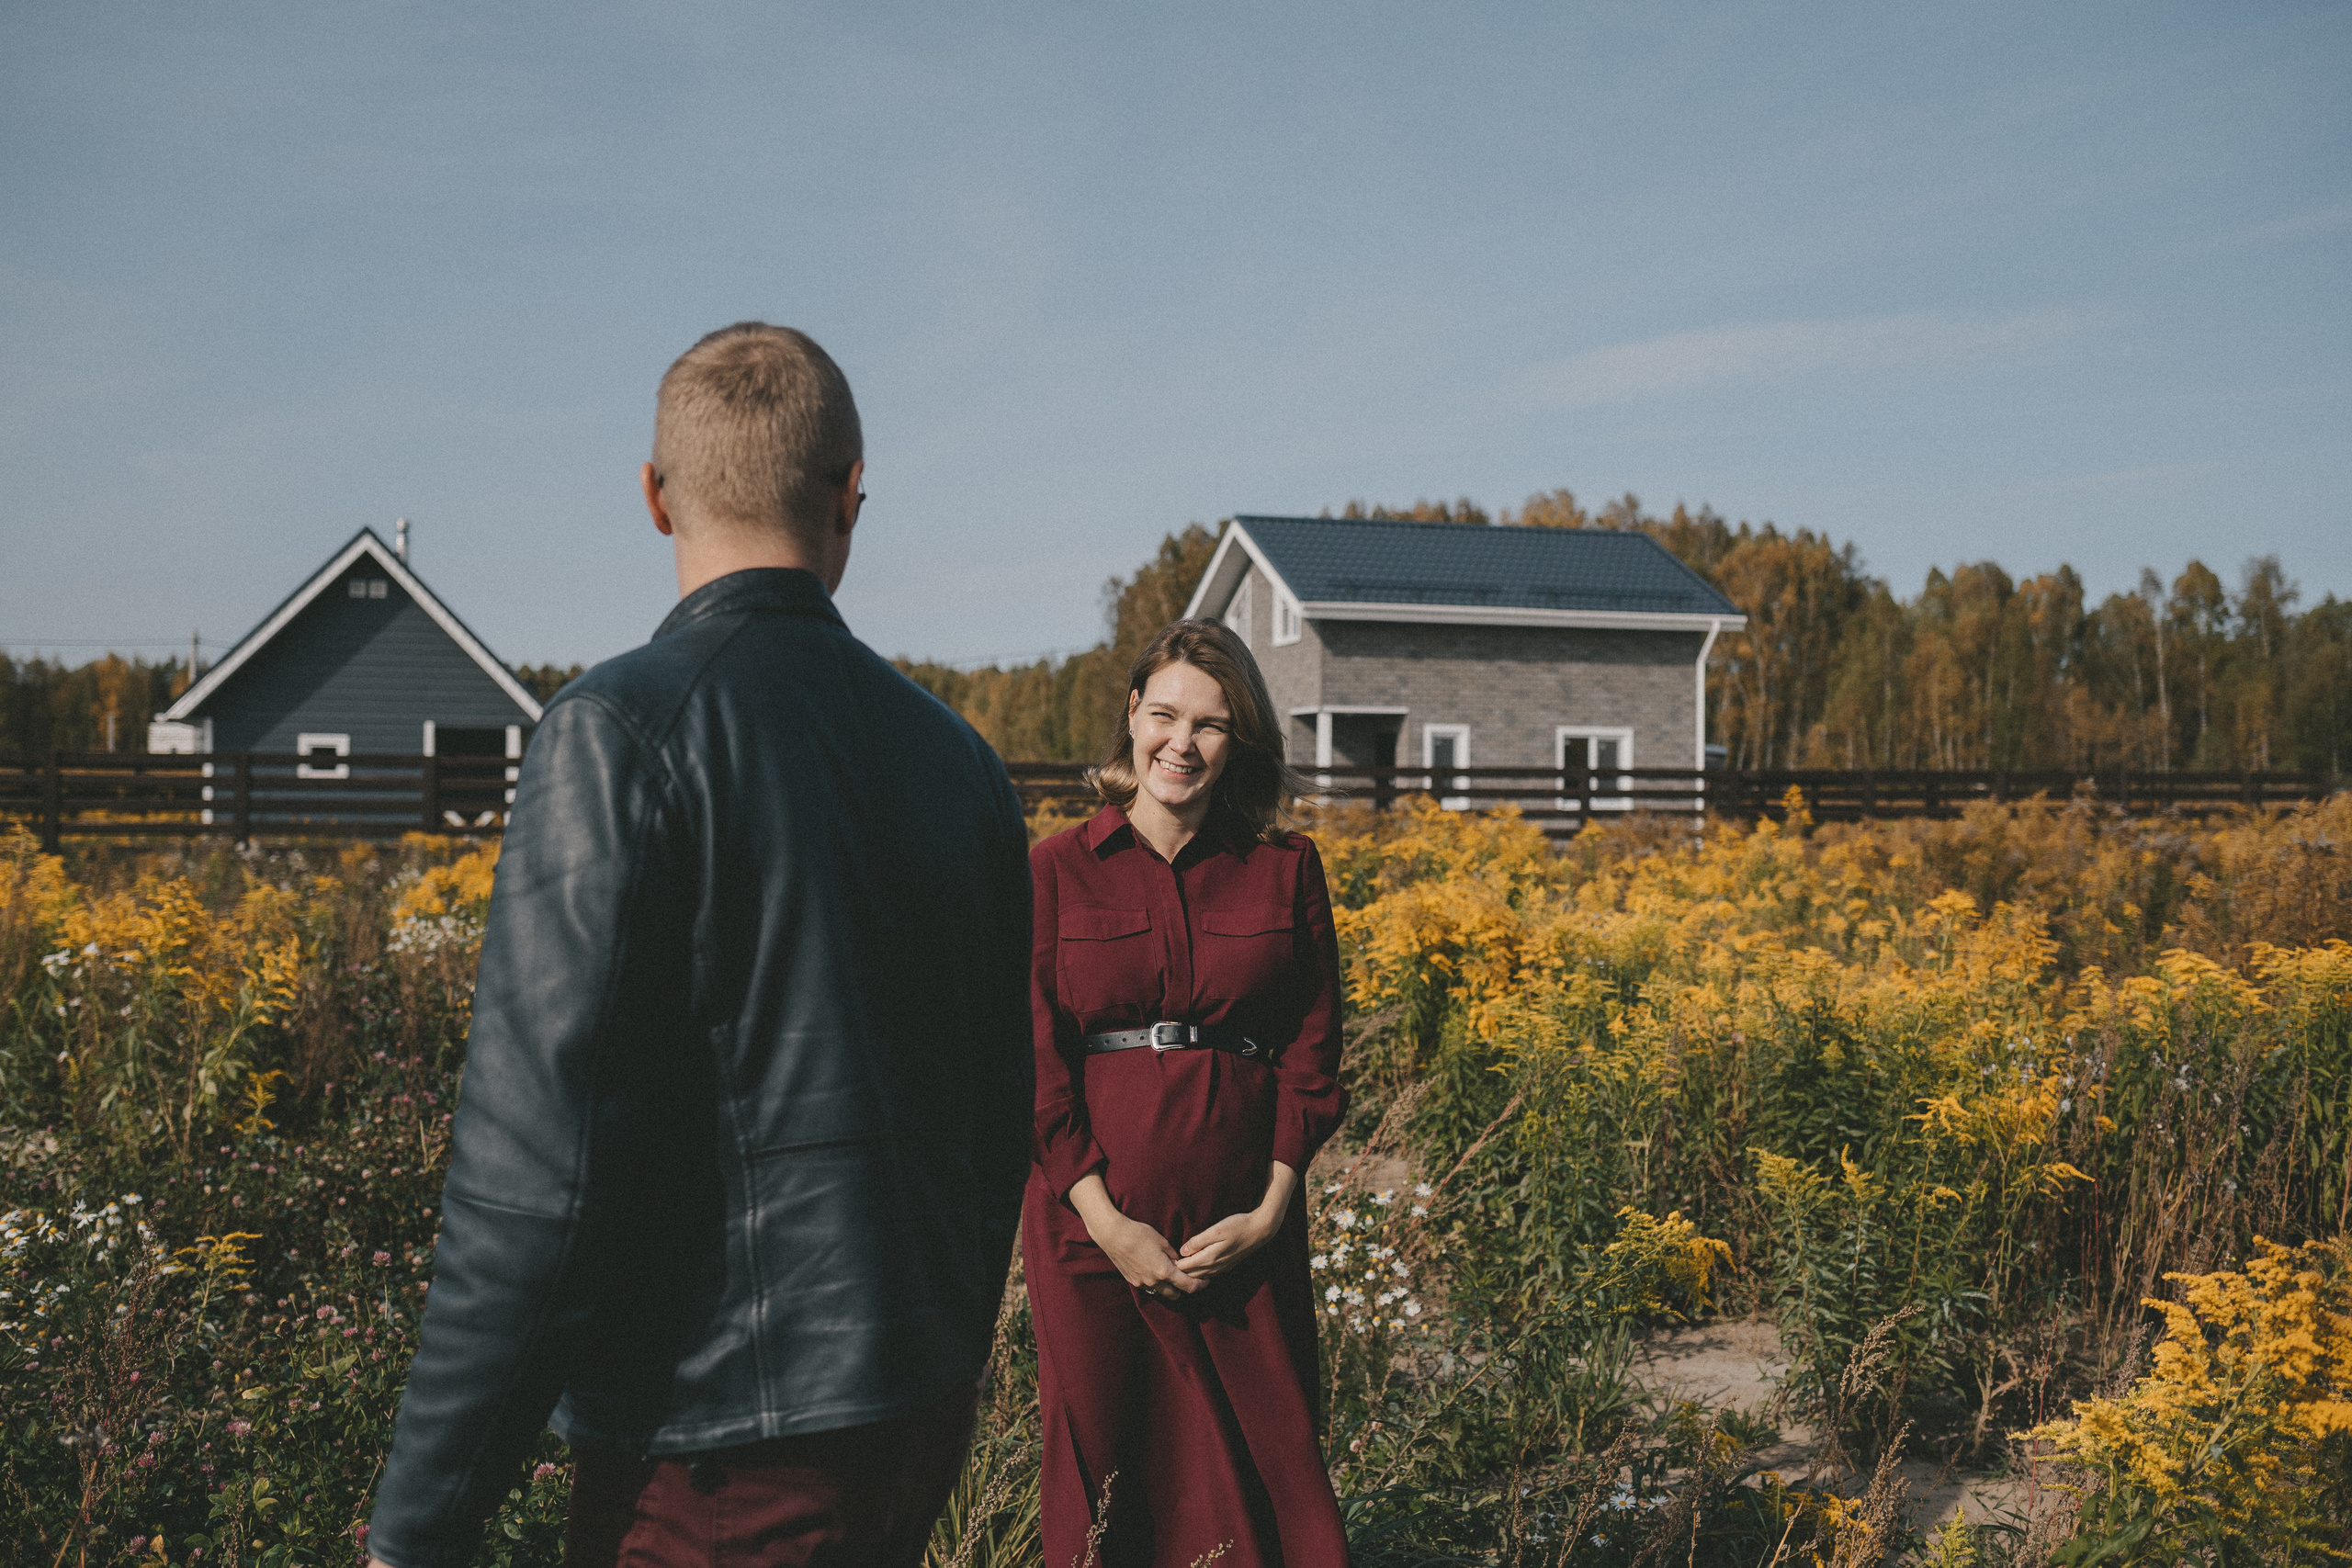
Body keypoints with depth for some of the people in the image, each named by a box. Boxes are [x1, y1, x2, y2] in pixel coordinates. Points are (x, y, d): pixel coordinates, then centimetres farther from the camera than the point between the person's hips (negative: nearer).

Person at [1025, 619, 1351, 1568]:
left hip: (1244, 1229, 1)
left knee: (1266, 1465, 5)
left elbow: (1312, 1047, 4)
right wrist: (1105, 1219, -11)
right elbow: (1033, 1060, -3)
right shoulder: (1057, 871, 2)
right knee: (1103, 1469, 7)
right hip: (1095, 1218, -1)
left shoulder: (1287, 869, 6)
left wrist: (1271, 1209, -7)